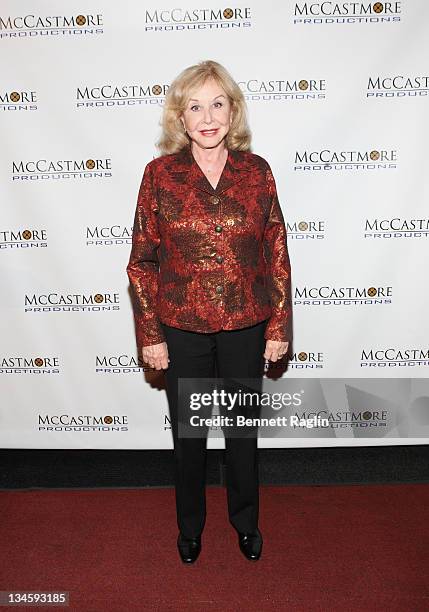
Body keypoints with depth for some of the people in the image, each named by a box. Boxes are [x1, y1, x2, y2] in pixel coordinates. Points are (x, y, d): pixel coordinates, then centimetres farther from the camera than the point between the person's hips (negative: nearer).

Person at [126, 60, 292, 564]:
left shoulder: (256, 171, -3)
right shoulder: (160, 173, -6)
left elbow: (277, 254, 0)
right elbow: (142, 261, -4)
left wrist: (278, 327, -1)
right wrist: (150, 335, -5)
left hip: (246, 327, 1)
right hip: (182, 328, -1)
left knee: (243, 430, 18)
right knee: (188, 433, 17)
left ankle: (246, 521, 44)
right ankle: (190, 525, 43)